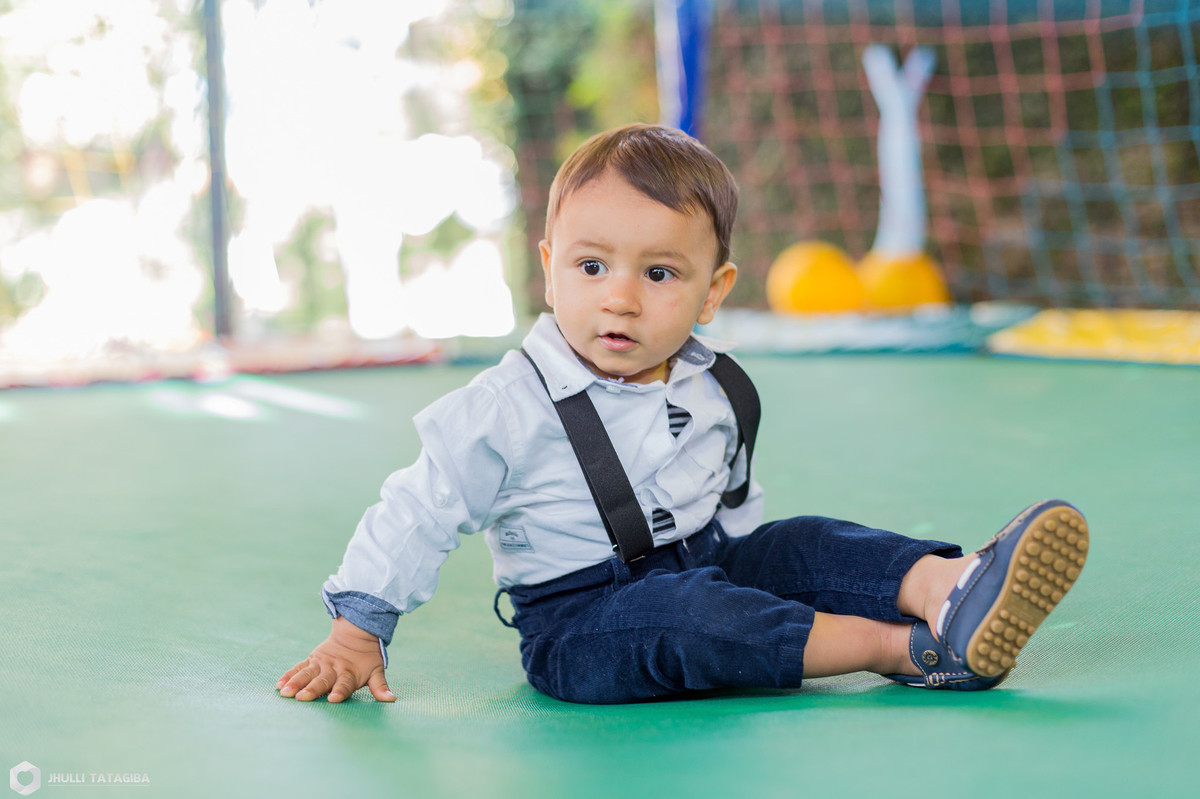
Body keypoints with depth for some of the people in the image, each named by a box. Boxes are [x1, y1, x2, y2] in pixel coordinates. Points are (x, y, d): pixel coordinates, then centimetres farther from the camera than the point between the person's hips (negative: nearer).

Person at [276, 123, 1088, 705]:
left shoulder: (712, 392, 2)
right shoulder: (511, 410, -15)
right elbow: (418, 513, -10)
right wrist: (357, 633, -8)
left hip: (708, 566, 6)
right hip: (577, 616, -6)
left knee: (801, 544, -13)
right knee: (682, 611, -32)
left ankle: (949, 584, -38)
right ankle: (911, 650, -40)